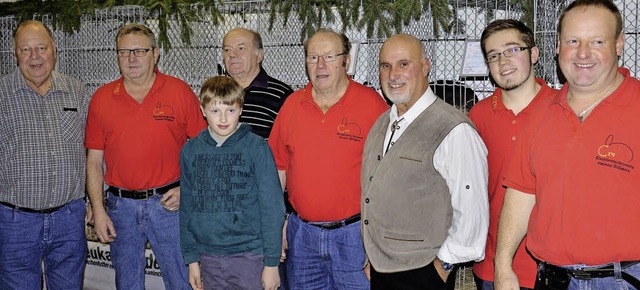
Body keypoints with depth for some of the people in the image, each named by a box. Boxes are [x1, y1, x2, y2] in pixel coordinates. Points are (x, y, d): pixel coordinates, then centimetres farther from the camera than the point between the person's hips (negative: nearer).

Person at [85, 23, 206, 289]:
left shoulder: (180, 92, -3)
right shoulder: (102, 98, 4)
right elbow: (94, 160, 6)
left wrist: (186, 189, -9)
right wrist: (98, 210, 0)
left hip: (169, 202, -2)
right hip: (120, 206, 3)